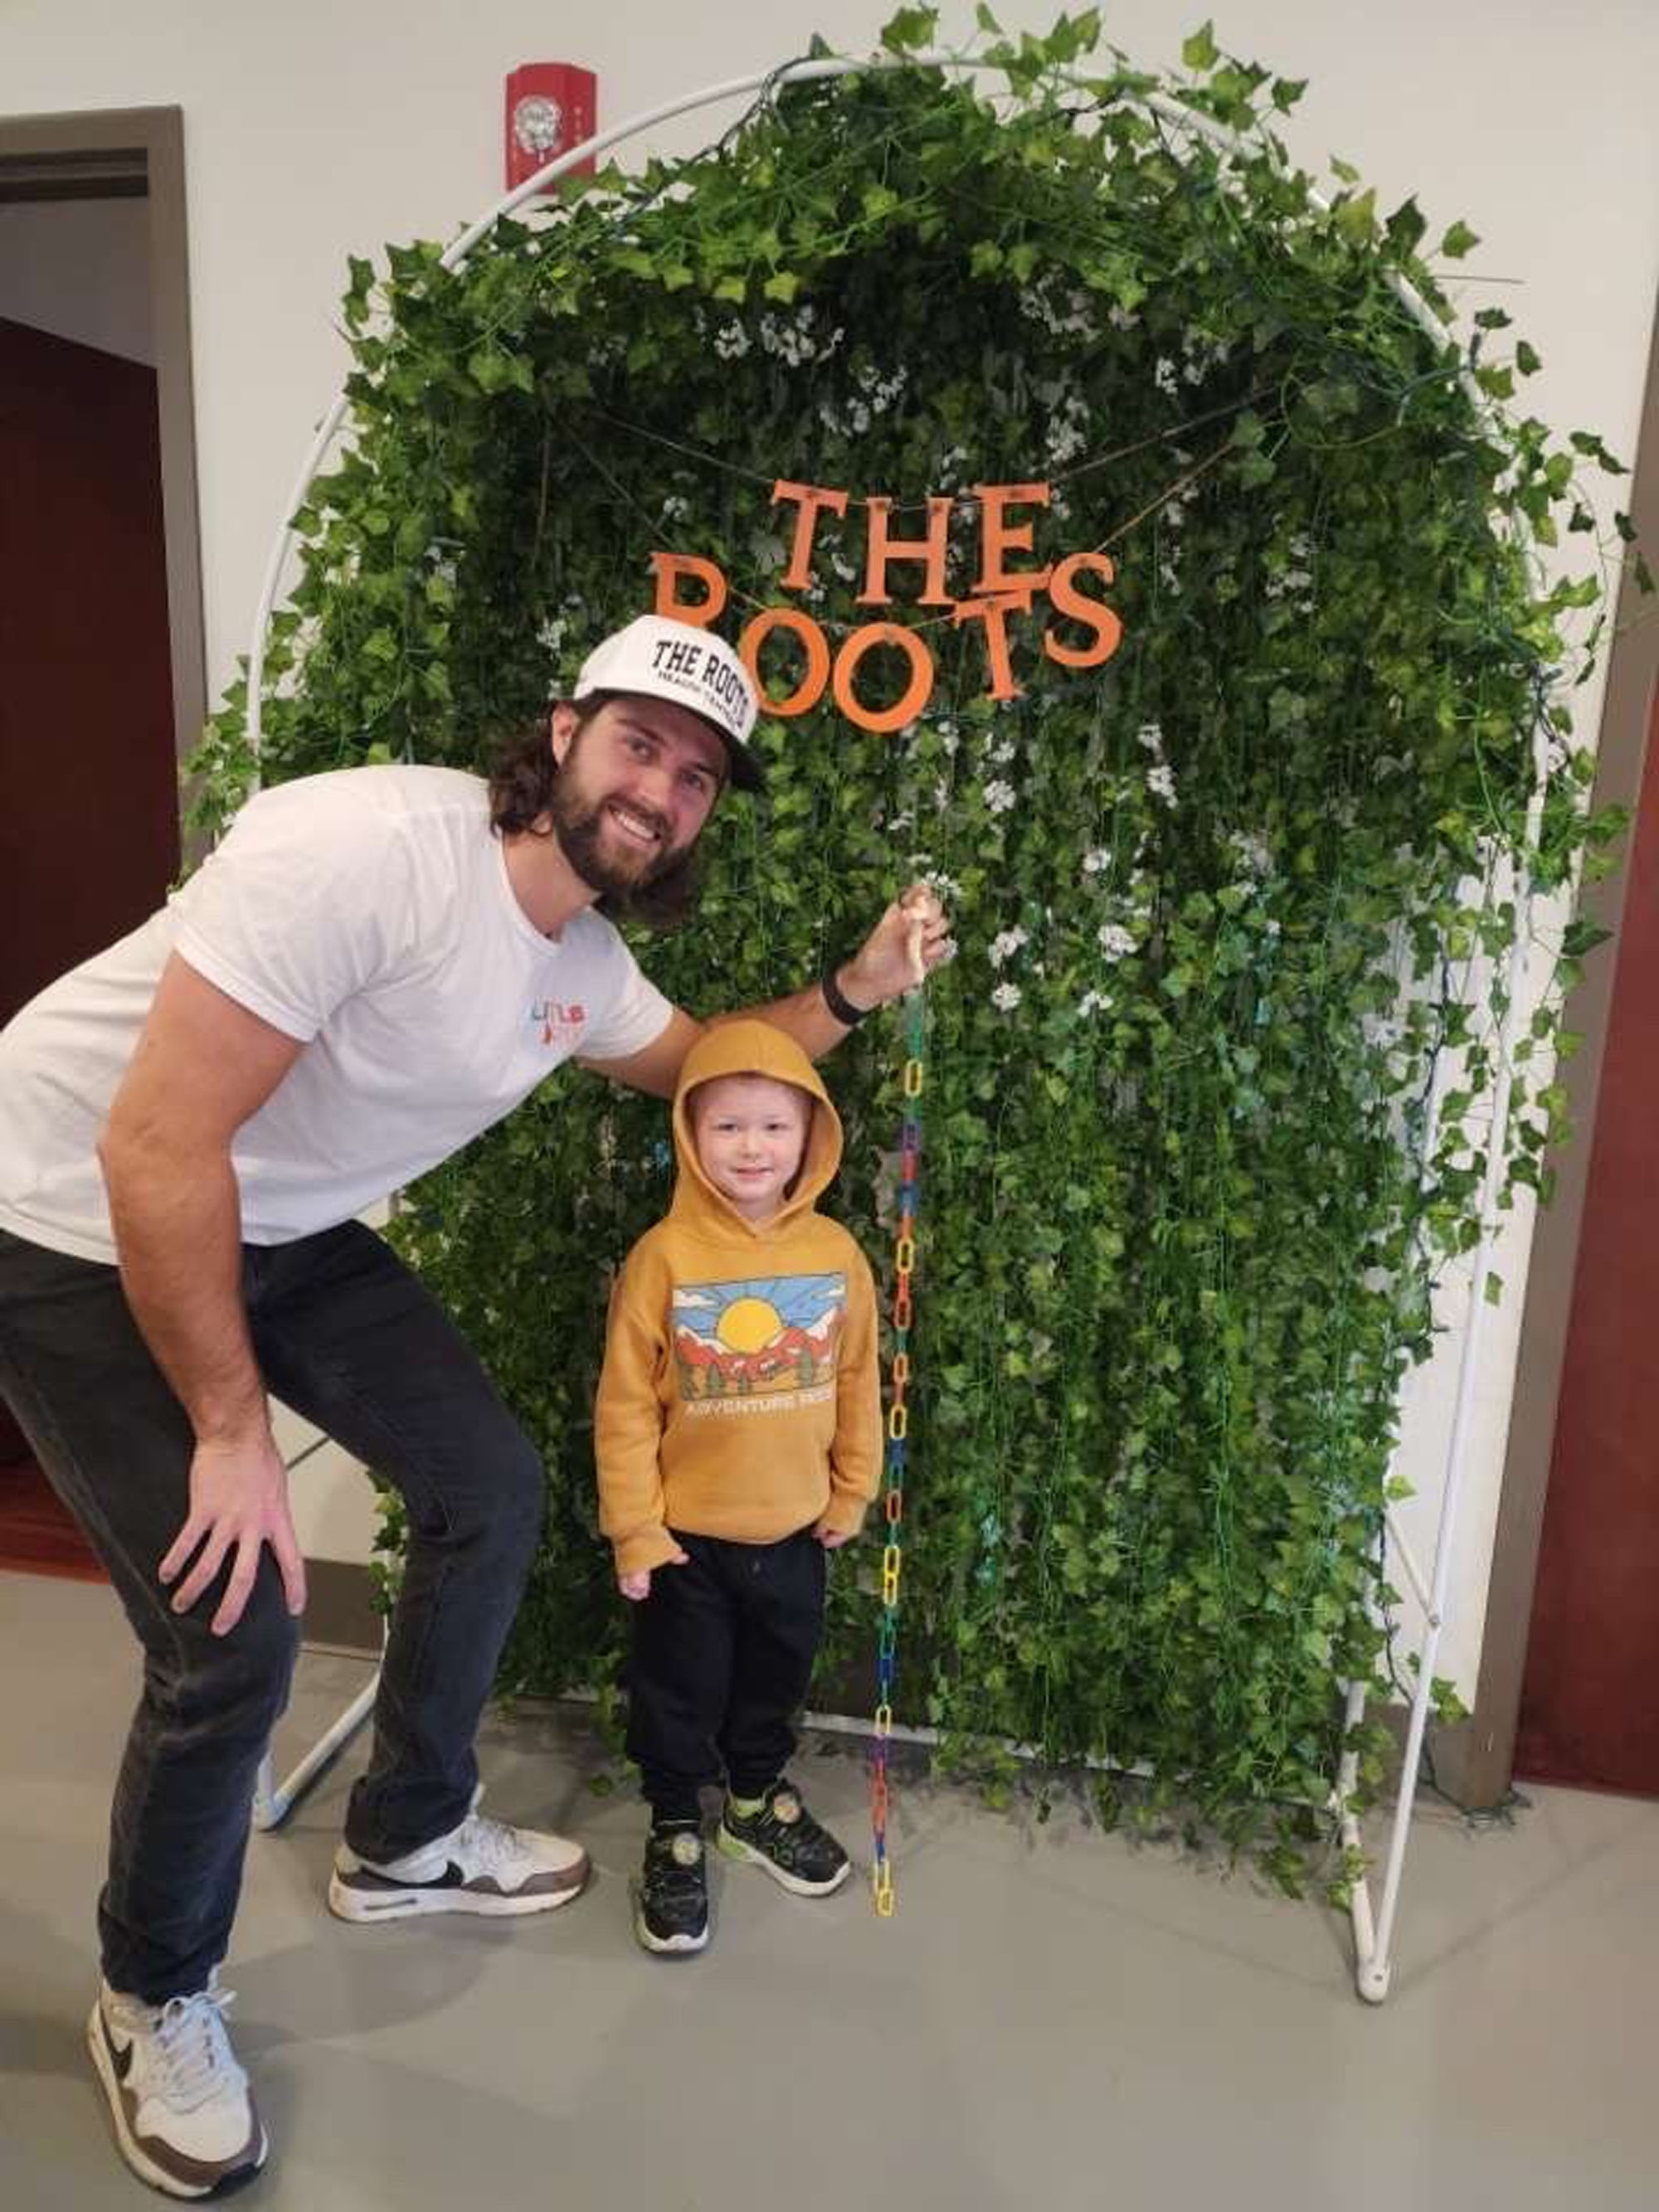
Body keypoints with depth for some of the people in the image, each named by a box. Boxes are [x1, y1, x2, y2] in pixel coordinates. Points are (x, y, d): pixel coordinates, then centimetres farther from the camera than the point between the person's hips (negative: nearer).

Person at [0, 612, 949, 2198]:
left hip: (285, 1233, 8)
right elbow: (155, 1149, -31)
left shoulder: (587, 961, -2)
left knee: (489, 1487, 7)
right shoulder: (370, 850, -31)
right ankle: (153, 2001, 21)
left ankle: (406, 1842, 31)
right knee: (234, 1627, -11)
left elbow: (691, 1062, 19)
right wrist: (233, 1431, -23)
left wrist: (853, 990, 0)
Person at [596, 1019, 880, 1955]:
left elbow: (859, 1381, 3)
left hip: (796, 1527, 3)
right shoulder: (664, 1255, -17)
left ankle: (759, 1798, 48)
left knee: (778, 1672, 23)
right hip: (688, 1531, -3)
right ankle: (676, 1829, 37)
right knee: (680, 1686, 14)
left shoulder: (837, 1253, -8)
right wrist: (634, 1527, -10)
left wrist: (852, 1492, 7)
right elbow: (626, 1404, -12)